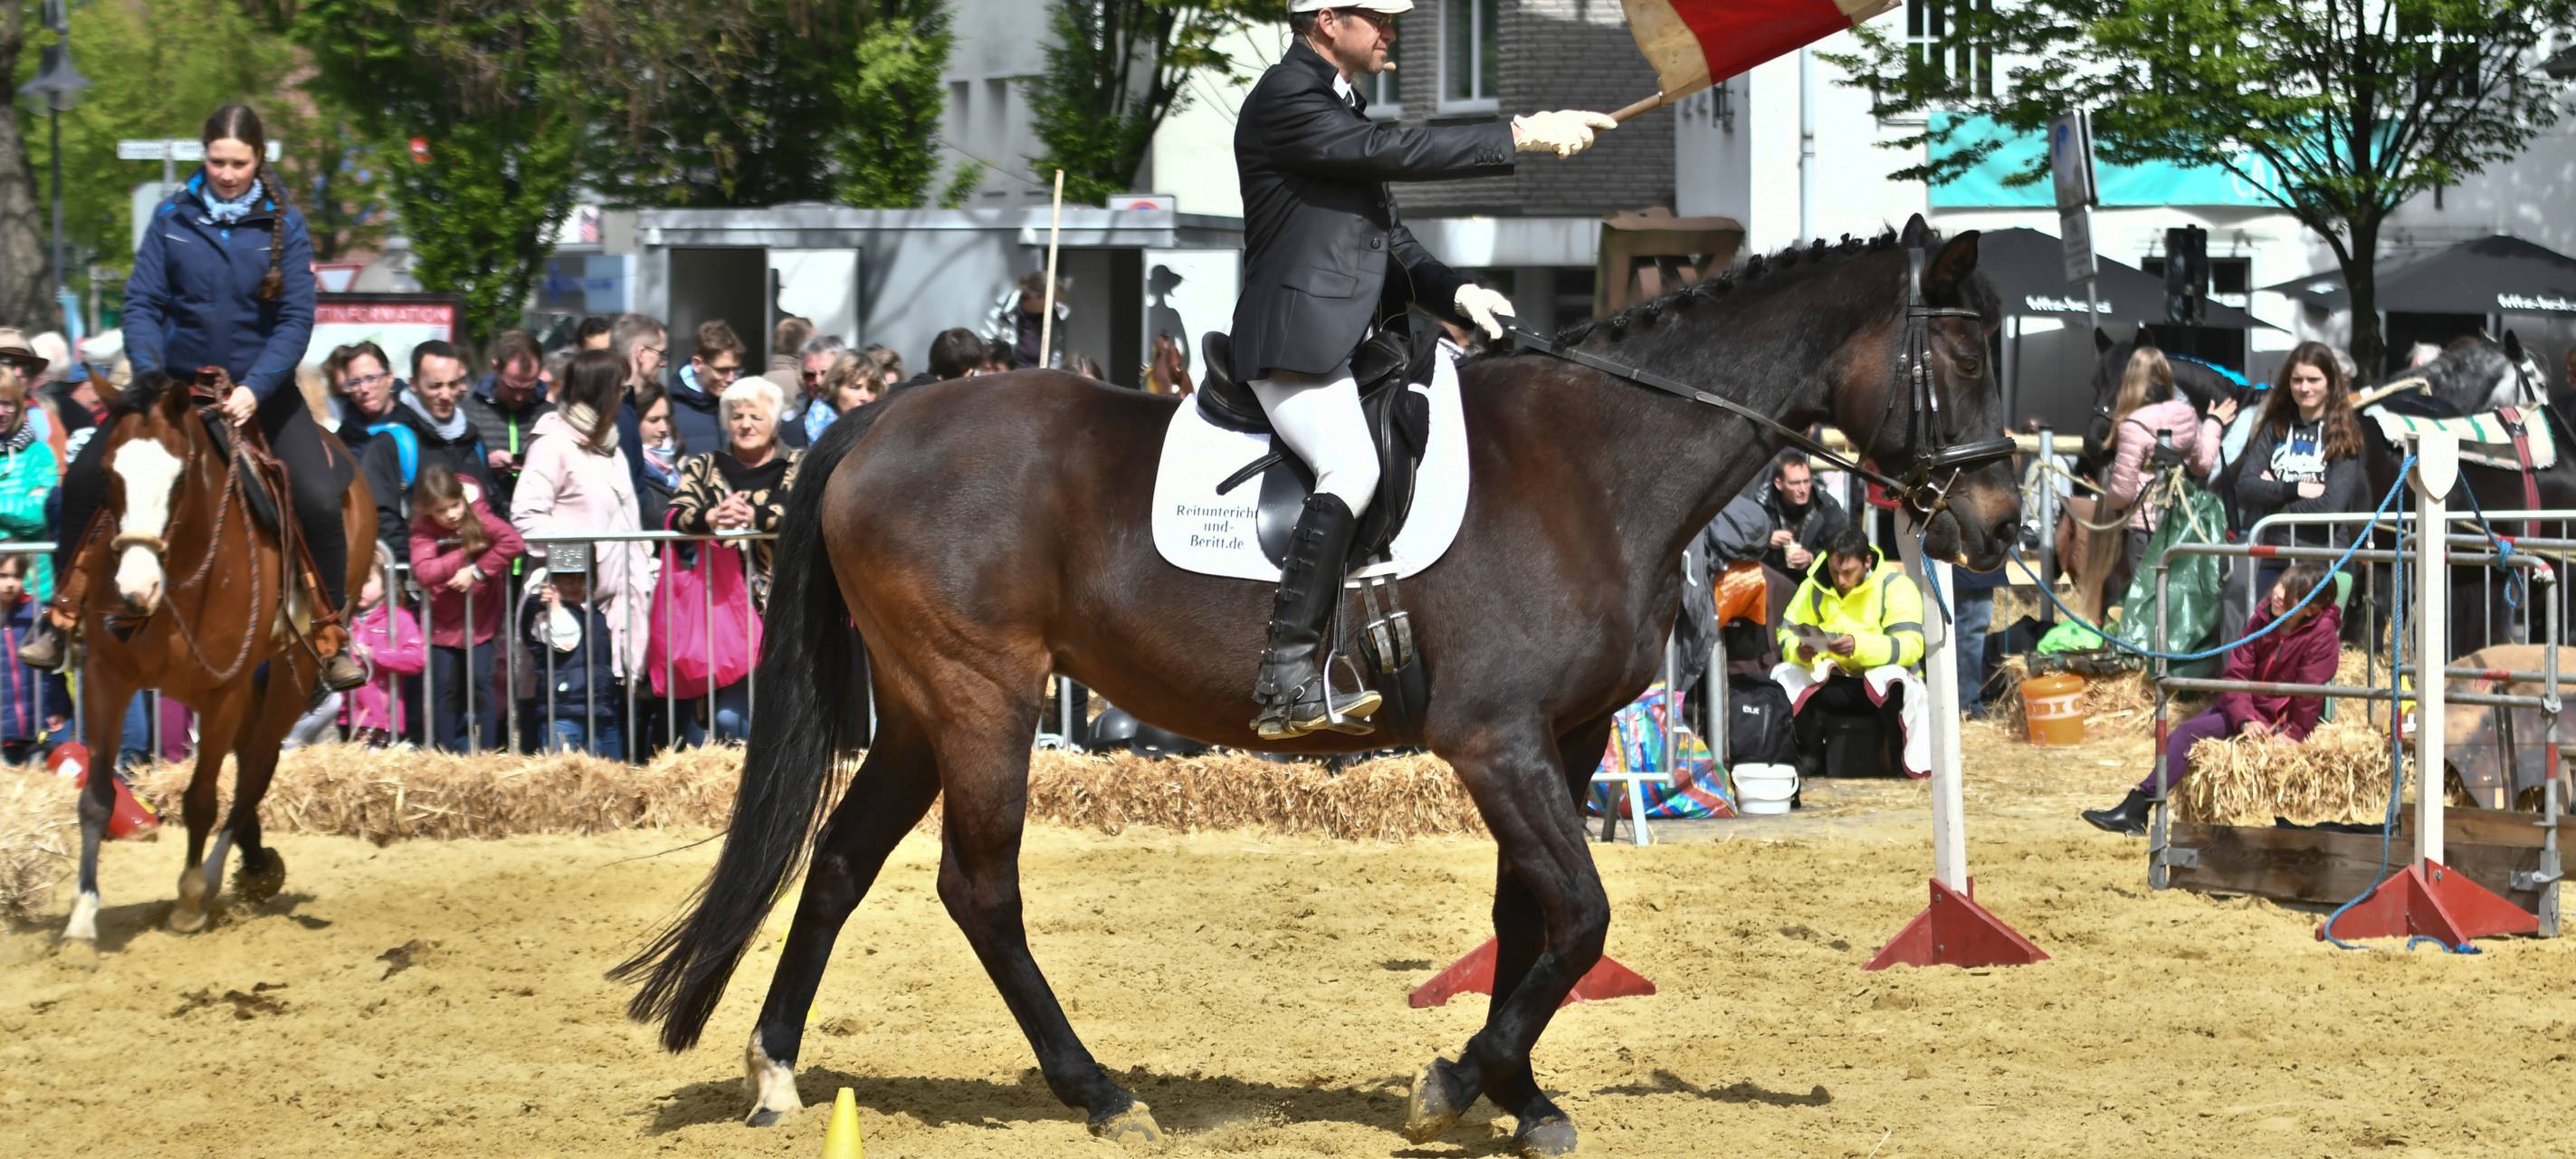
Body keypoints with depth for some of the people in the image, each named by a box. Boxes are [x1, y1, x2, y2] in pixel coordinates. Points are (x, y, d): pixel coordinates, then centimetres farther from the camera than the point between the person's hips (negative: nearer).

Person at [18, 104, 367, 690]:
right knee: (84, 480, -11)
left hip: (260, 386, -1)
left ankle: (331, 638, 1)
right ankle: (62, 620, 5)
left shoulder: (283, 224, -6)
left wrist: (255, 389, -23)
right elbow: (142, 304, -4)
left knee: (319, 503, -18)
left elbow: (296, 319, -10)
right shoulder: (172, 217, -3)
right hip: (178, 380, 1)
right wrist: (149, 372, -22)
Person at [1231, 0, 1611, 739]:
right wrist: (1522, 136, -19)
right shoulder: (1285, 99, -8)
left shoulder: (1339, 104, 23)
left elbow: (1384, 235, 25)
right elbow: (1392, 151, -20)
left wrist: (1454, 294, 8)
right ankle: (1288, 681, -35)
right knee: (1351, 467, -29)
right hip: (1296, 340, -11)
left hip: (1355, 341, 11)